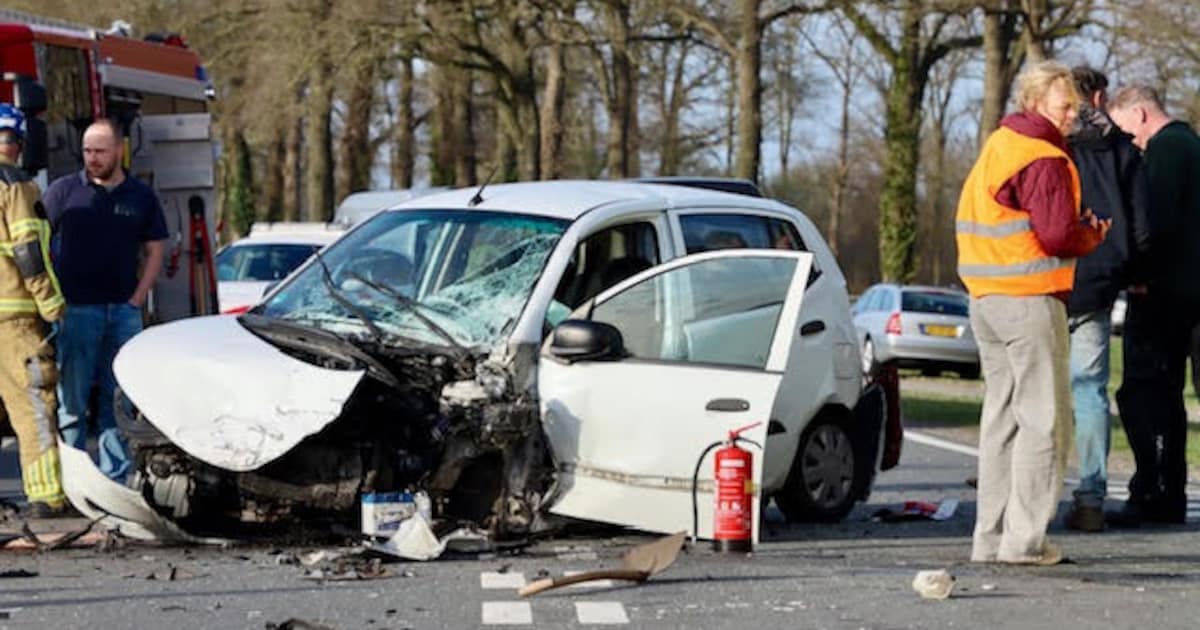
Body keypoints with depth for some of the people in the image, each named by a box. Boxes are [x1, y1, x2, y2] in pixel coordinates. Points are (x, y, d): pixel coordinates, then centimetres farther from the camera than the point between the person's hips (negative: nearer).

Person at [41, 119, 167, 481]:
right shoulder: (63, 191, 2)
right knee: (72, 400, -2)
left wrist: (137, 299, 1)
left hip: (124, 311, 3)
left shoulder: (141, 197, 9)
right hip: (76, 310, -3)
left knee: (118, 401, 6)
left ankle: (114, 477, 12)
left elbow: (154, 251, 13)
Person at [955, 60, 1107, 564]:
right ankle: (1024, 539, -6)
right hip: (1029, 301, -9)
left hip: (985, 299, 9)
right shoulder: (1044, 160, -13)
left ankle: (990, 536, 14)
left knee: (1001, 417, 13)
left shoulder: (994, 151, 16)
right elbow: (1057, 235, -21)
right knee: (1044, 419, -4)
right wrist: (1092, 235, 1)